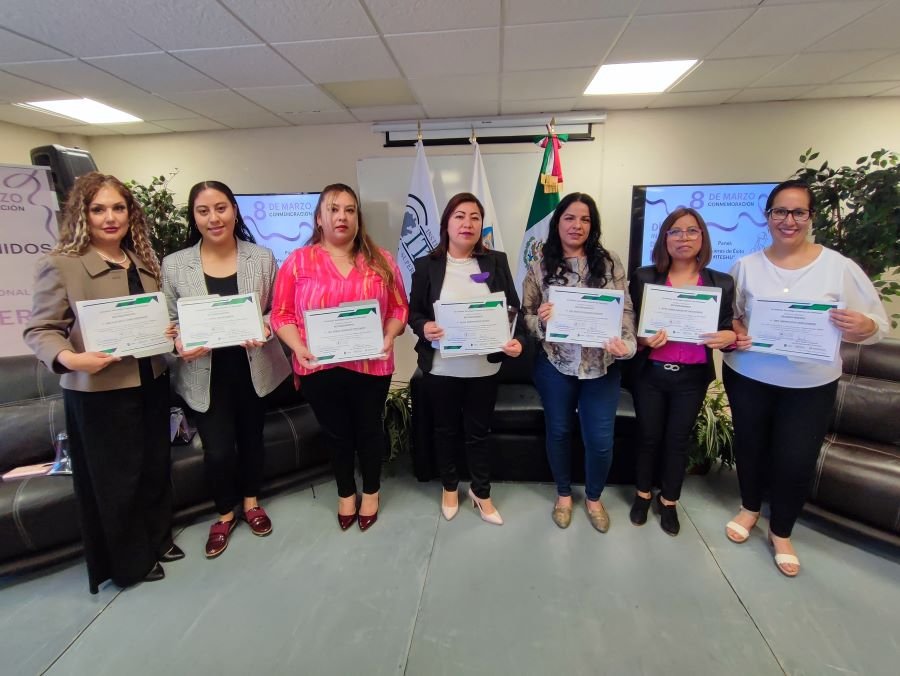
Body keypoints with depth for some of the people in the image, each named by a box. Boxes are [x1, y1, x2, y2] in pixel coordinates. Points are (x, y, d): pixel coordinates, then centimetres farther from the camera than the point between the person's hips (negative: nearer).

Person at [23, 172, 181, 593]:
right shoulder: (60, 264, -11)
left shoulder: (145, 260, 8)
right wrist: (70, 358, -29)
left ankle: (158, 539, 39)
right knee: (115, 479, 9)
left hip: (151, 382, 6)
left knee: (156, 467, 18)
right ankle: (130, 562, 29)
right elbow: (39, 330, -10)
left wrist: (172, 331, -3)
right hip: (99, 391, -6)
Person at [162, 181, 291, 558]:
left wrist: (265, 329, -19)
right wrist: (180, 345, -19)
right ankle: (225, 513, 33)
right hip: (205, 373, -1)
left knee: (252, 437, 18)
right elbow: (169, 322, 1)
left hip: (253, 367, 1)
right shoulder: (174, 265, -4)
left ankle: (250, 502, 43)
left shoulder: (263, 258, -3)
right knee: (218, 450, 3)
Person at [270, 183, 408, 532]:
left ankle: (371, 492, 40)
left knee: (369, 430, 16)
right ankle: (346, 494, 41)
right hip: (320, 368, 0)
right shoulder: (298, 261, -1)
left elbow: (399, 308, 4)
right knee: (338, 434, 17)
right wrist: (298, 347, -16)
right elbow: (282, 314, -1)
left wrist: (389, 337, -13)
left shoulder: (381, 260, 2)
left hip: (371, 366, 1)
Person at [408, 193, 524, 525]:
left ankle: (481, 492, 37)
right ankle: (449, 487, 41)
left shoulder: (496, 261, 1)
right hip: (441, 368, 0)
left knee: (479, 432, 15)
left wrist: (515, 339, -15)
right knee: (446, 430, 17)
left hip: (484, 368, 1)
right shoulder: (427, 265, -2)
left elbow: (513, 307, 2)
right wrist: (424, 327, -20)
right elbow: (414, 311, 1)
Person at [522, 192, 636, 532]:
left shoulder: (610, 263, 1)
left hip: (601, 366, 1)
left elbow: (626, 310, -1)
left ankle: (593, 498, 36)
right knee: (558, 432, 15)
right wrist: (540, 320, -21)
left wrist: (627, 343, -19)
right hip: (555, 365, 0)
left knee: (600, 440, 6)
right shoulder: (540, 267, 0)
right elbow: (526, 316, 2)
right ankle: (564, 494, 40)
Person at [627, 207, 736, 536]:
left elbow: (727, 331, 6)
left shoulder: (722, 283, 0)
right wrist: (642, 339, -22)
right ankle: (643, 494, 36)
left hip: (692, 377, 1)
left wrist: (729, 337, -17)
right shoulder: (643, 277, -5)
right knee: (648, 436, 13)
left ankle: (669, 501, 35)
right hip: (650, 373, -1)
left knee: (678, 439, 15)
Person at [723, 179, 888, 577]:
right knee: (750, 447, 16)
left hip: (811, 386, -1)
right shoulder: (746, 265, -3)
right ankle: (750, 508, 43)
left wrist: (862, 326, -26)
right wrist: (733, 332, -15)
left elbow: (879, 324, -3)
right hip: (747, 377, 1)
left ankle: (781, 533, 31)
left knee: (796, 462, 6)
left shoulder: (840, 267, -6)